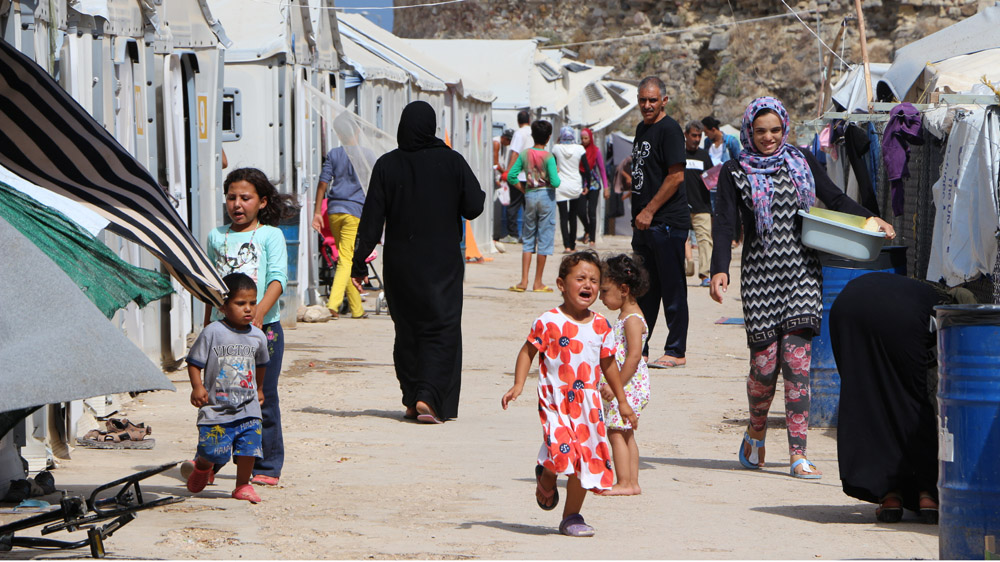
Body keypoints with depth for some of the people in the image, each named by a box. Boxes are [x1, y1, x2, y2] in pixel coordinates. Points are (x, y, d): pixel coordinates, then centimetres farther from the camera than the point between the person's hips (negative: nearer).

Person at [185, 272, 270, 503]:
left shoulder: (257, 336, 5)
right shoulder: (212, 333, -9)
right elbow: (194, 362, -4)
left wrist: (259, 389, 32)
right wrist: (197, 387, -15)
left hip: (248, 408, 3)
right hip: (216, 407, -3)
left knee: (249, 447, -6)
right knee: (211, 452, -1)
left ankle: (243, 485, 14)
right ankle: (201, 468, 33)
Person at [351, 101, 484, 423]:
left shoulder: (387, 166, -5)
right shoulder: (451, 161, -7)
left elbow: (372, 219, -6)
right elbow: (474, 207, -7)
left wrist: (359, 263, -1)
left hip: (400, 265, 2)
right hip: (442, 264, -2)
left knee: (407, 331, 15)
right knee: (440, 330, 1)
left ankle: (412, 401, 16)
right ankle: (427, 398, -15)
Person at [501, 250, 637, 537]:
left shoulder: (601, 326, 6)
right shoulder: (549, 322, -7)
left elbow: (608, 364, 16)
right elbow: (528, 352, -1)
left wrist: (622, 401, 21)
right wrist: (517, 385, -13)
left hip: (588, 403, 4)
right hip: (554, 399, -4)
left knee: (585, 459, 3)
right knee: (561, 447, -22)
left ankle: (572, 516, 17)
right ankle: (546, 478, 14)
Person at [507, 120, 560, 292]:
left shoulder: (524, 154, 1)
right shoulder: (548, 157, -11)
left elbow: (511, 176, -1)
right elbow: (555, 182, -16)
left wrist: (523, 189, 11)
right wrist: (557, 174, 5)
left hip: (530, 195, 4)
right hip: (546, 196, -4)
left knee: (528, 239, 11)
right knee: (544, 239, 3)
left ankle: (524, 281, 2)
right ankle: (538, 283, 5)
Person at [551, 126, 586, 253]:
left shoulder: (556, 148, -5)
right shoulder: (579, 149, -4)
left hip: (560, 186, -2)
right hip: (575, 185, 2)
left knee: (563, 216, -2)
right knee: (573, 216, 15)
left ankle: (567, 245, -14)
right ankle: (572, 245, 18)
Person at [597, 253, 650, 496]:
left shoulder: (632, 320, -17)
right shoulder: (626, 316, 14)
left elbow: (634, 356, -24)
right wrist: (610, 384, 20)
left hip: (629, 385, -10)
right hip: (626, 386, 10)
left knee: (616, 431, -8)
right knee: (625, 434, 13)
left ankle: (624, 483, -6)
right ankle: (632, 483, 16)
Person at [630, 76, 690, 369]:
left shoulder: (669, 129, -10)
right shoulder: (642, 128, 17)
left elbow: (676, 176, -16)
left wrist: (649, 211, -15)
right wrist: (637, 216, 17)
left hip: (667, 222, -9)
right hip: (643, 223, 9)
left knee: (672, 290, -3)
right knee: (644, 289, 14)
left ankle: (676, 351, 1)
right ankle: (637, 349, 20)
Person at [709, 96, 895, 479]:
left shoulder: (801, 163, 12)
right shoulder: (736, 172, 5)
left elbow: (835, 199, 19)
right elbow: (725, 224, -2)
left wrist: (873, 221, 5)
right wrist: (719, 269, -15)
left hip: (802, 271, 1)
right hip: (760, 273, -1)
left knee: (796, 361, -9)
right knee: (765, 363, -5)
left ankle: (798, 454, -9)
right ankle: (756, 432, 25)